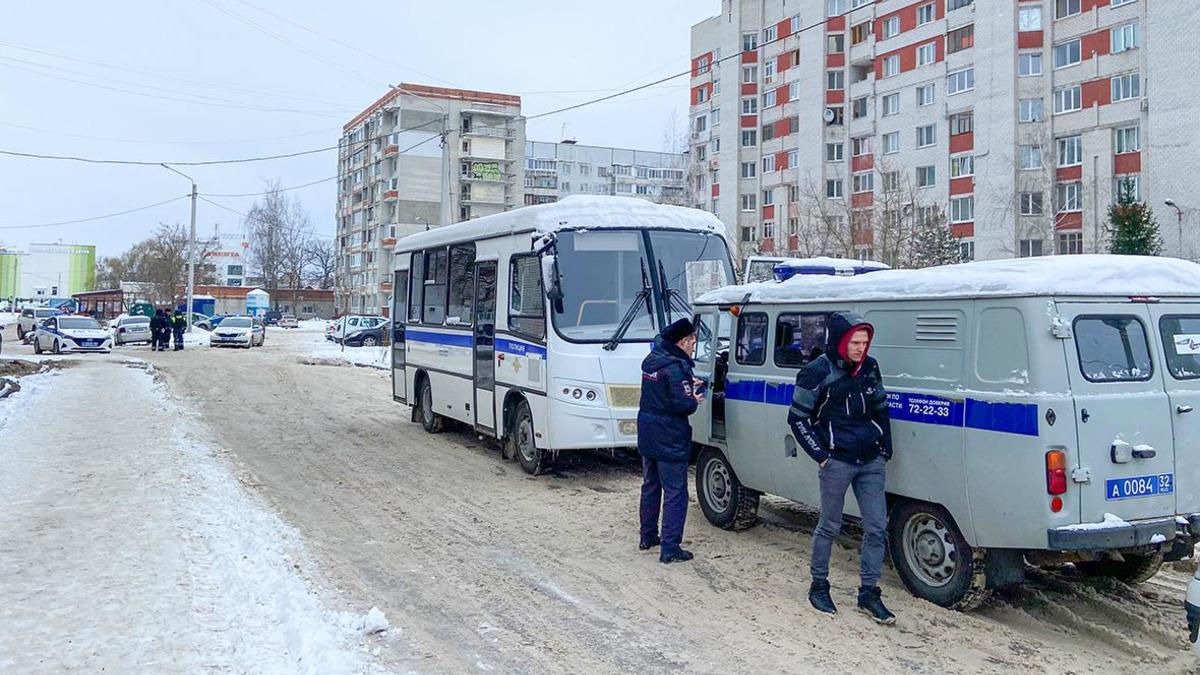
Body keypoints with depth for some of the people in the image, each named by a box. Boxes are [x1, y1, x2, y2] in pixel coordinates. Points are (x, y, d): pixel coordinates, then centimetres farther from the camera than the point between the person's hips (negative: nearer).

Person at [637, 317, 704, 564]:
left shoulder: (651, 360, 7)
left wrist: (688, 385, 14)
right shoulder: (676, 368, -21)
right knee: (675, 493, -1)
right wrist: (695, 400, -4)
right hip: (670, 441, -9)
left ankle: (648, 537, 32)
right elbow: (682, 405, -25)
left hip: (647, 436, 9)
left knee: (650, 486, 21)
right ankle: (670, 548, -1)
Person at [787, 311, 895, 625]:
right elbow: (797, 418, -5)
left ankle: (868, 593, 15)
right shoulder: (817, 373, -11)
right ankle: (819, 586, 23)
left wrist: (886, 449, 11)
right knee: (829, 527, 5)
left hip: (872, 462, 5)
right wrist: (821, 456, -9)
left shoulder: (869, 368, 6)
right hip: (837, 462, -5)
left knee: (876, 527, 4)